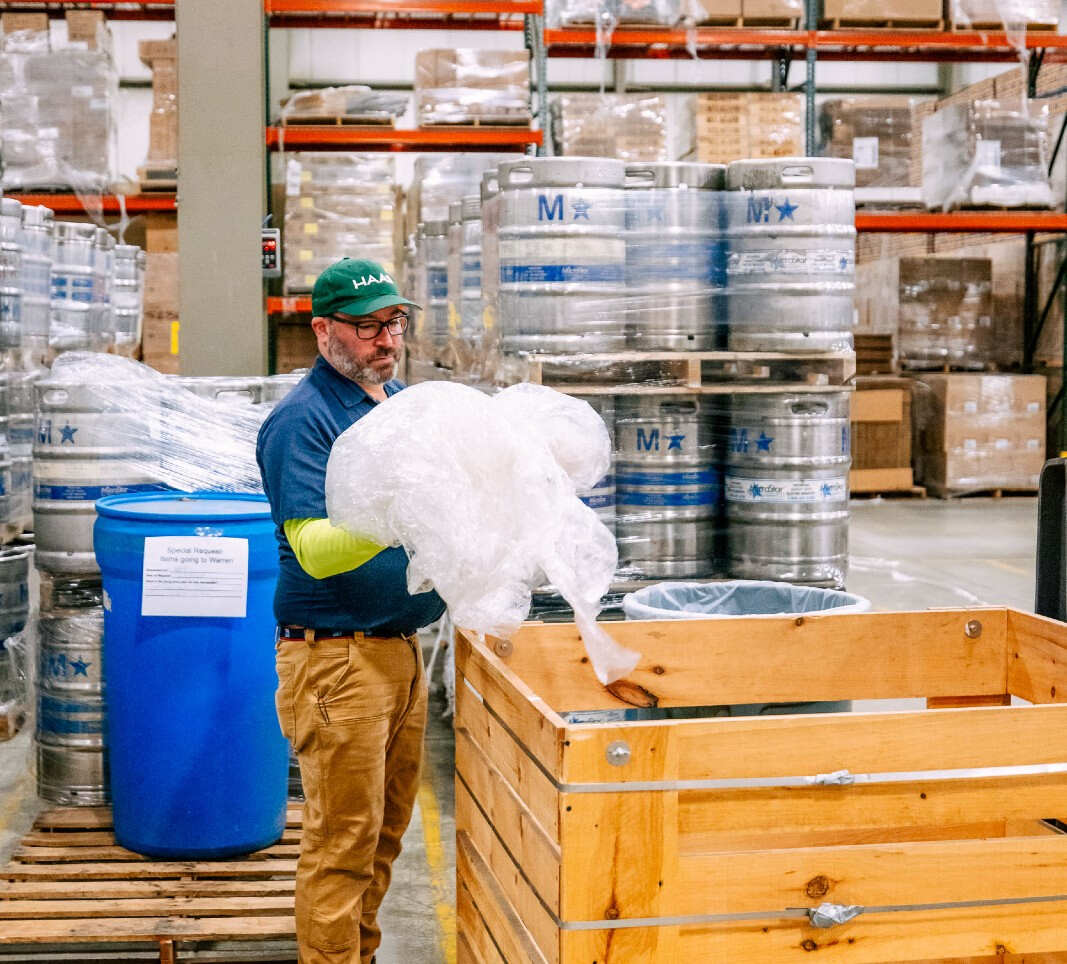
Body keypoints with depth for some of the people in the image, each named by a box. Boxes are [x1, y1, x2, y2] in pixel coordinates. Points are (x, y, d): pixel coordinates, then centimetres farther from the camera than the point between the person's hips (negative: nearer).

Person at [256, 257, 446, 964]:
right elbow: (314, 550, -22)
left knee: (387, 828, 17)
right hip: (338, 657, -8)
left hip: (403, 647, 8)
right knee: (343, 839, -3)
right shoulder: (302, 418, -13)